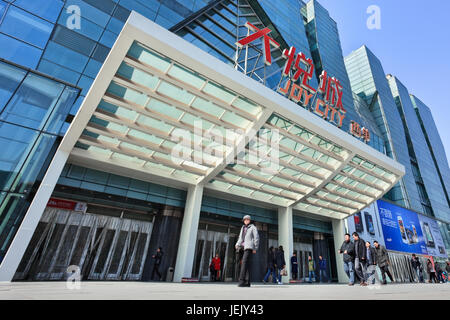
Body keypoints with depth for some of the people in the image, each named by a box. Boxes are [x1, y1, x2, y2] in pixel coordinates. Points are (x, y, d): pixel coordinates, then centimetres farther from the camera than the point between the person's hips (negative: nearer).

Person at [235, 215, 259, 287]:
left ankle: (241, 280, -23)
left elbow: (256, 238, 0)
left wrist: (255, 248, -6)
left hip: (249, 247, -6)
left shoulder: (253, 228, 4)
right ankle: (247, 282, 10)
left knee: (245, 262, -19)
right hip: (243, 247, 6)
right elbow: (240, 238, 21)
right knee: (247, 264, 6)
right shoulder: (242, 228, 22)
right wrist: (237, 244, 3)